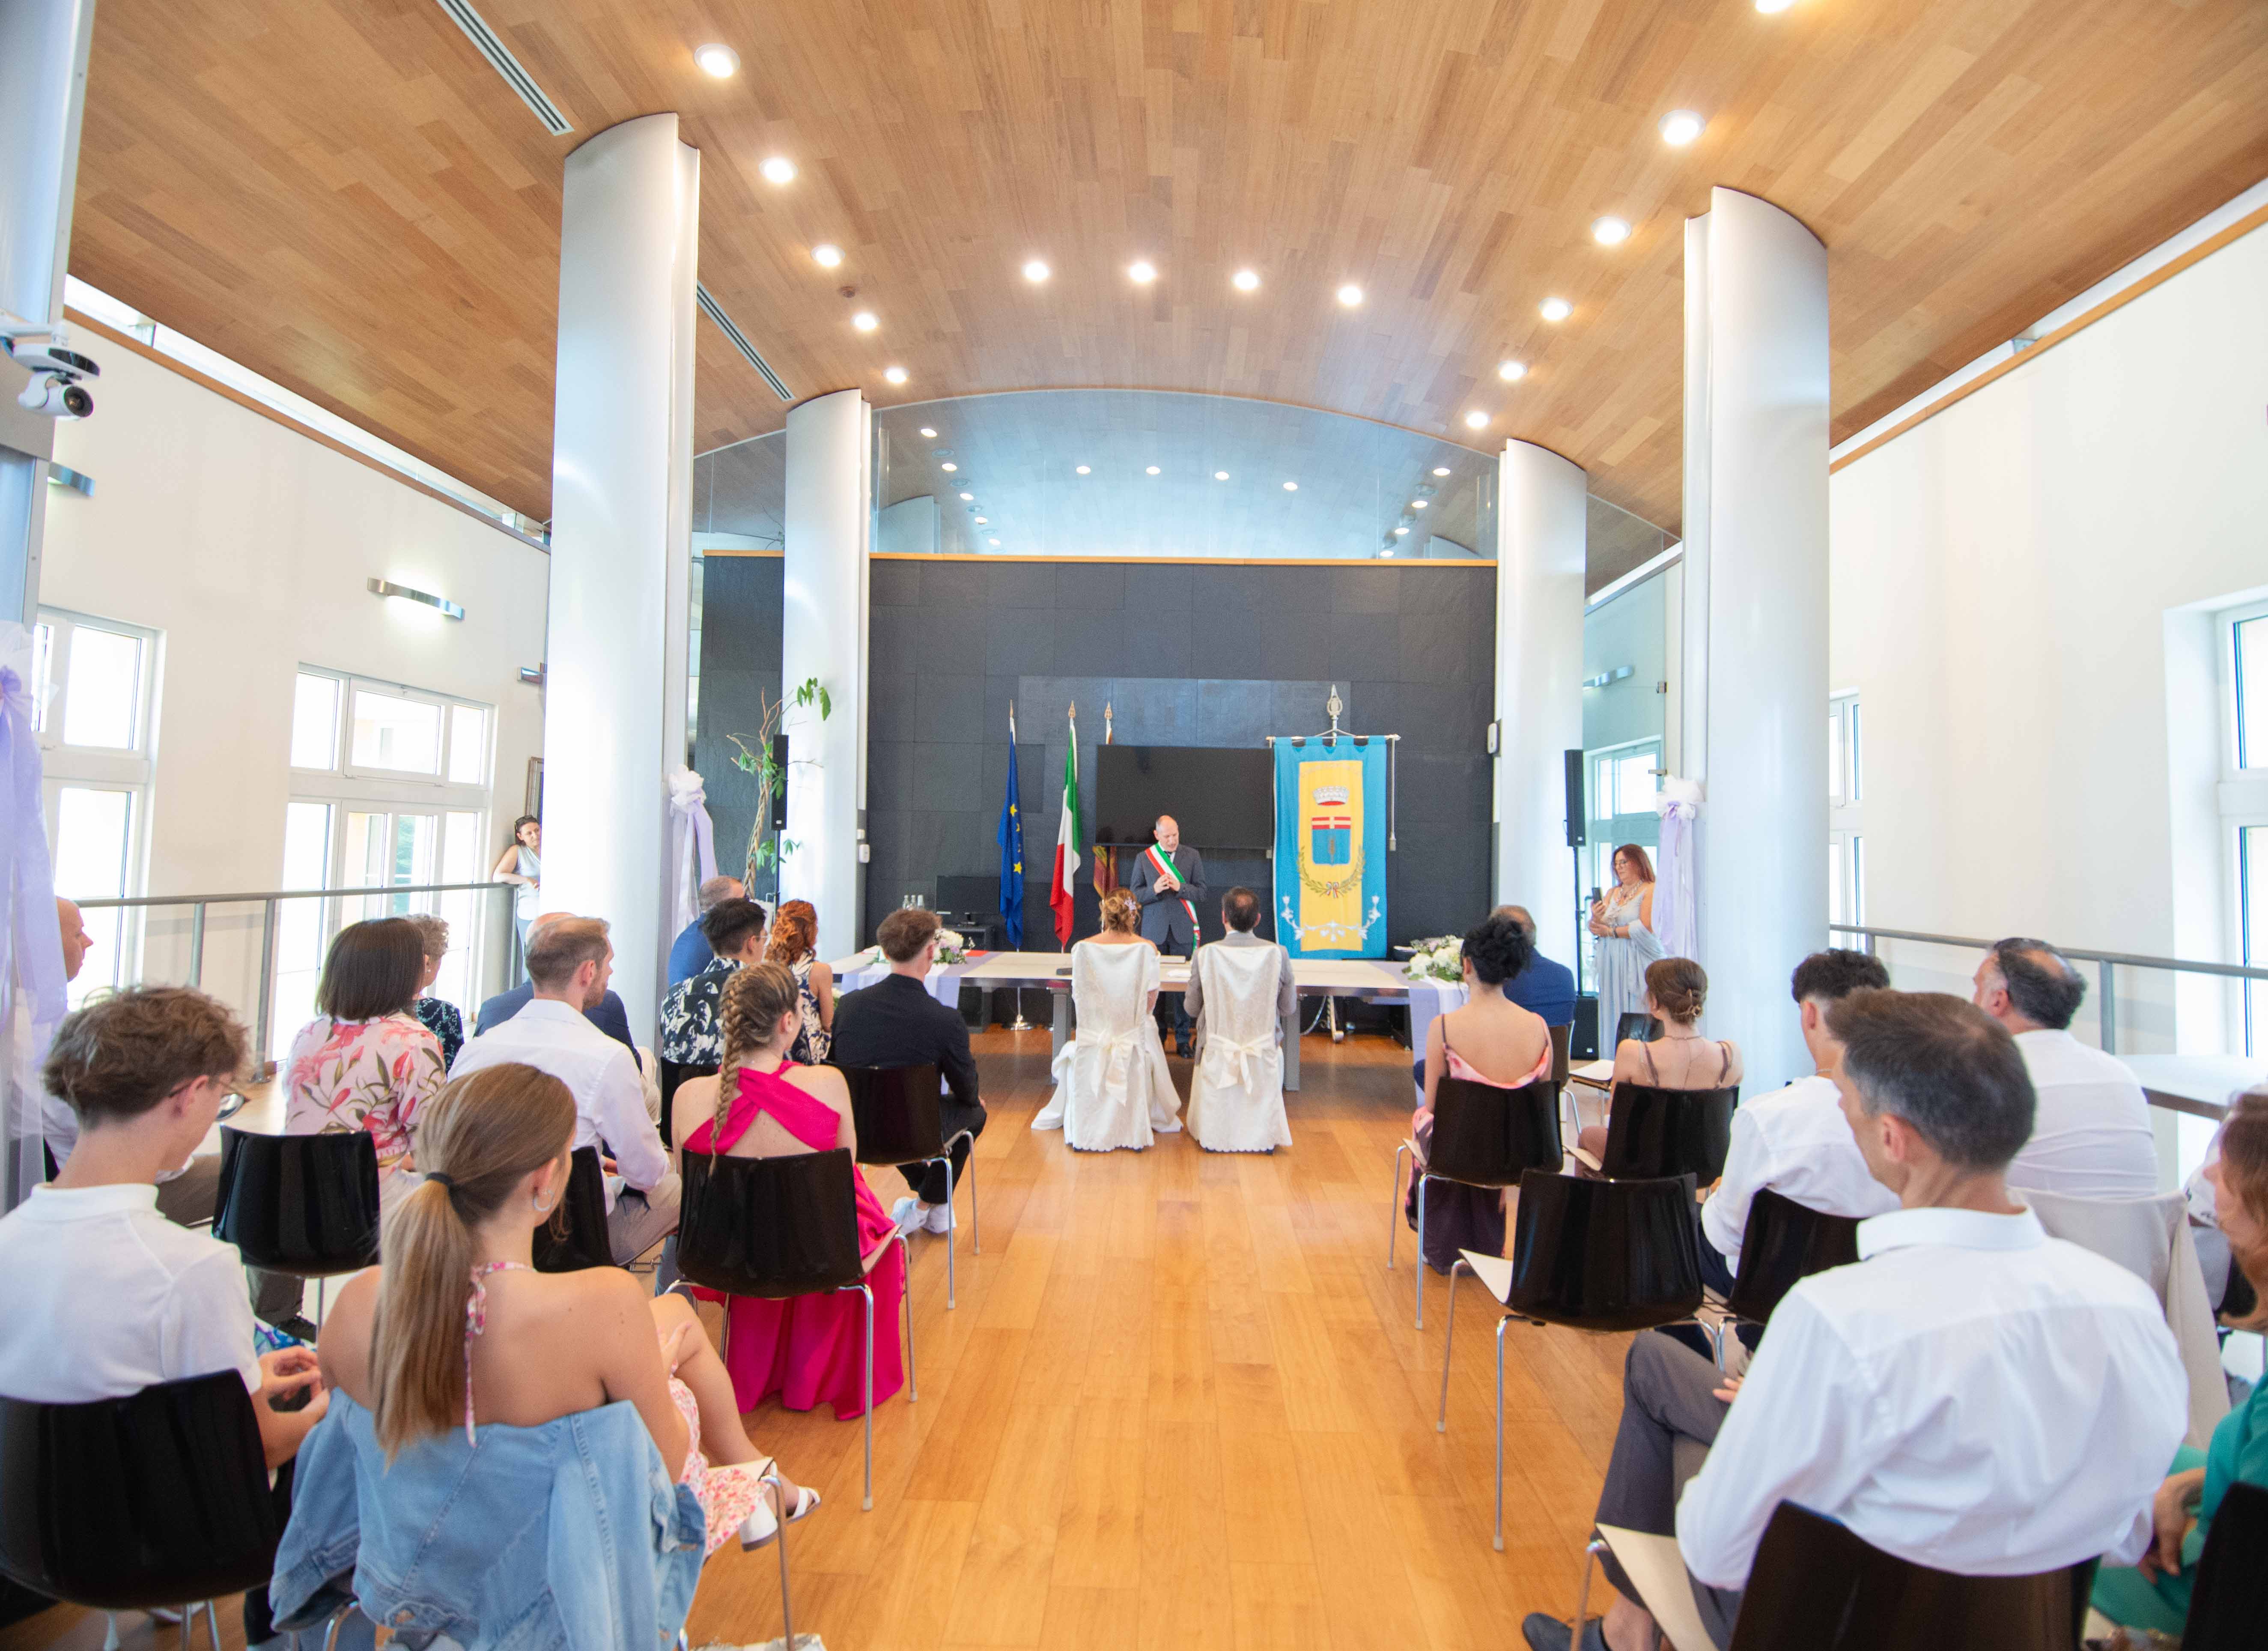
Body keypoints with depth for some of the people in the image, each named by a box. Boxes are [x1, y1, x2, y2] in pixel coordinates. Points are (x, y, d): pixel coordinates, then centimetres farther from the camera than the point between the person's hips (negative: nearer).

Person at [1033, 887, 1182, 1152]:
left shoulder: (1083, 948, -10)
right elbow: (1151, 998, -4)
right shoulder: (1147, 949, -12)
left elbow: (1077, 996, -1)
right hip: (1136, 1037, -1)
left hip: (1093, 1035, 1)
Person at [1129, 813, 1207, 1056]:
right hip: (1155, 929, 1)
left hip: (1182, 929, 0)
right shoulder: (1144, 858, 5)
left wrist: (1180, 887, -15)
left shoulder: (1192, 856, 4)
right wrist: (1154, 890, -14)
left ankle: (1182, 1040, 7)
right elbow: (1135, 895, 4)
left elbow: (1201, 893, 3)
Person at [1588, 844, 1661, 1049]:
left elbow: (1646, 927, -15)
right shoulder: (1612, 893, 17)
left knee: (1636, 1015, -7)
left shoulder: (1650, 890, -4)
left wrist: (1611, 932, -8)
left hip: (1637, 964, -6)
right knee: (1614, 1015, 4)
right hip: (1612, 963, 6)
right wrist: (1595, 919, -9)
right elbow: (1598, 929, 14)